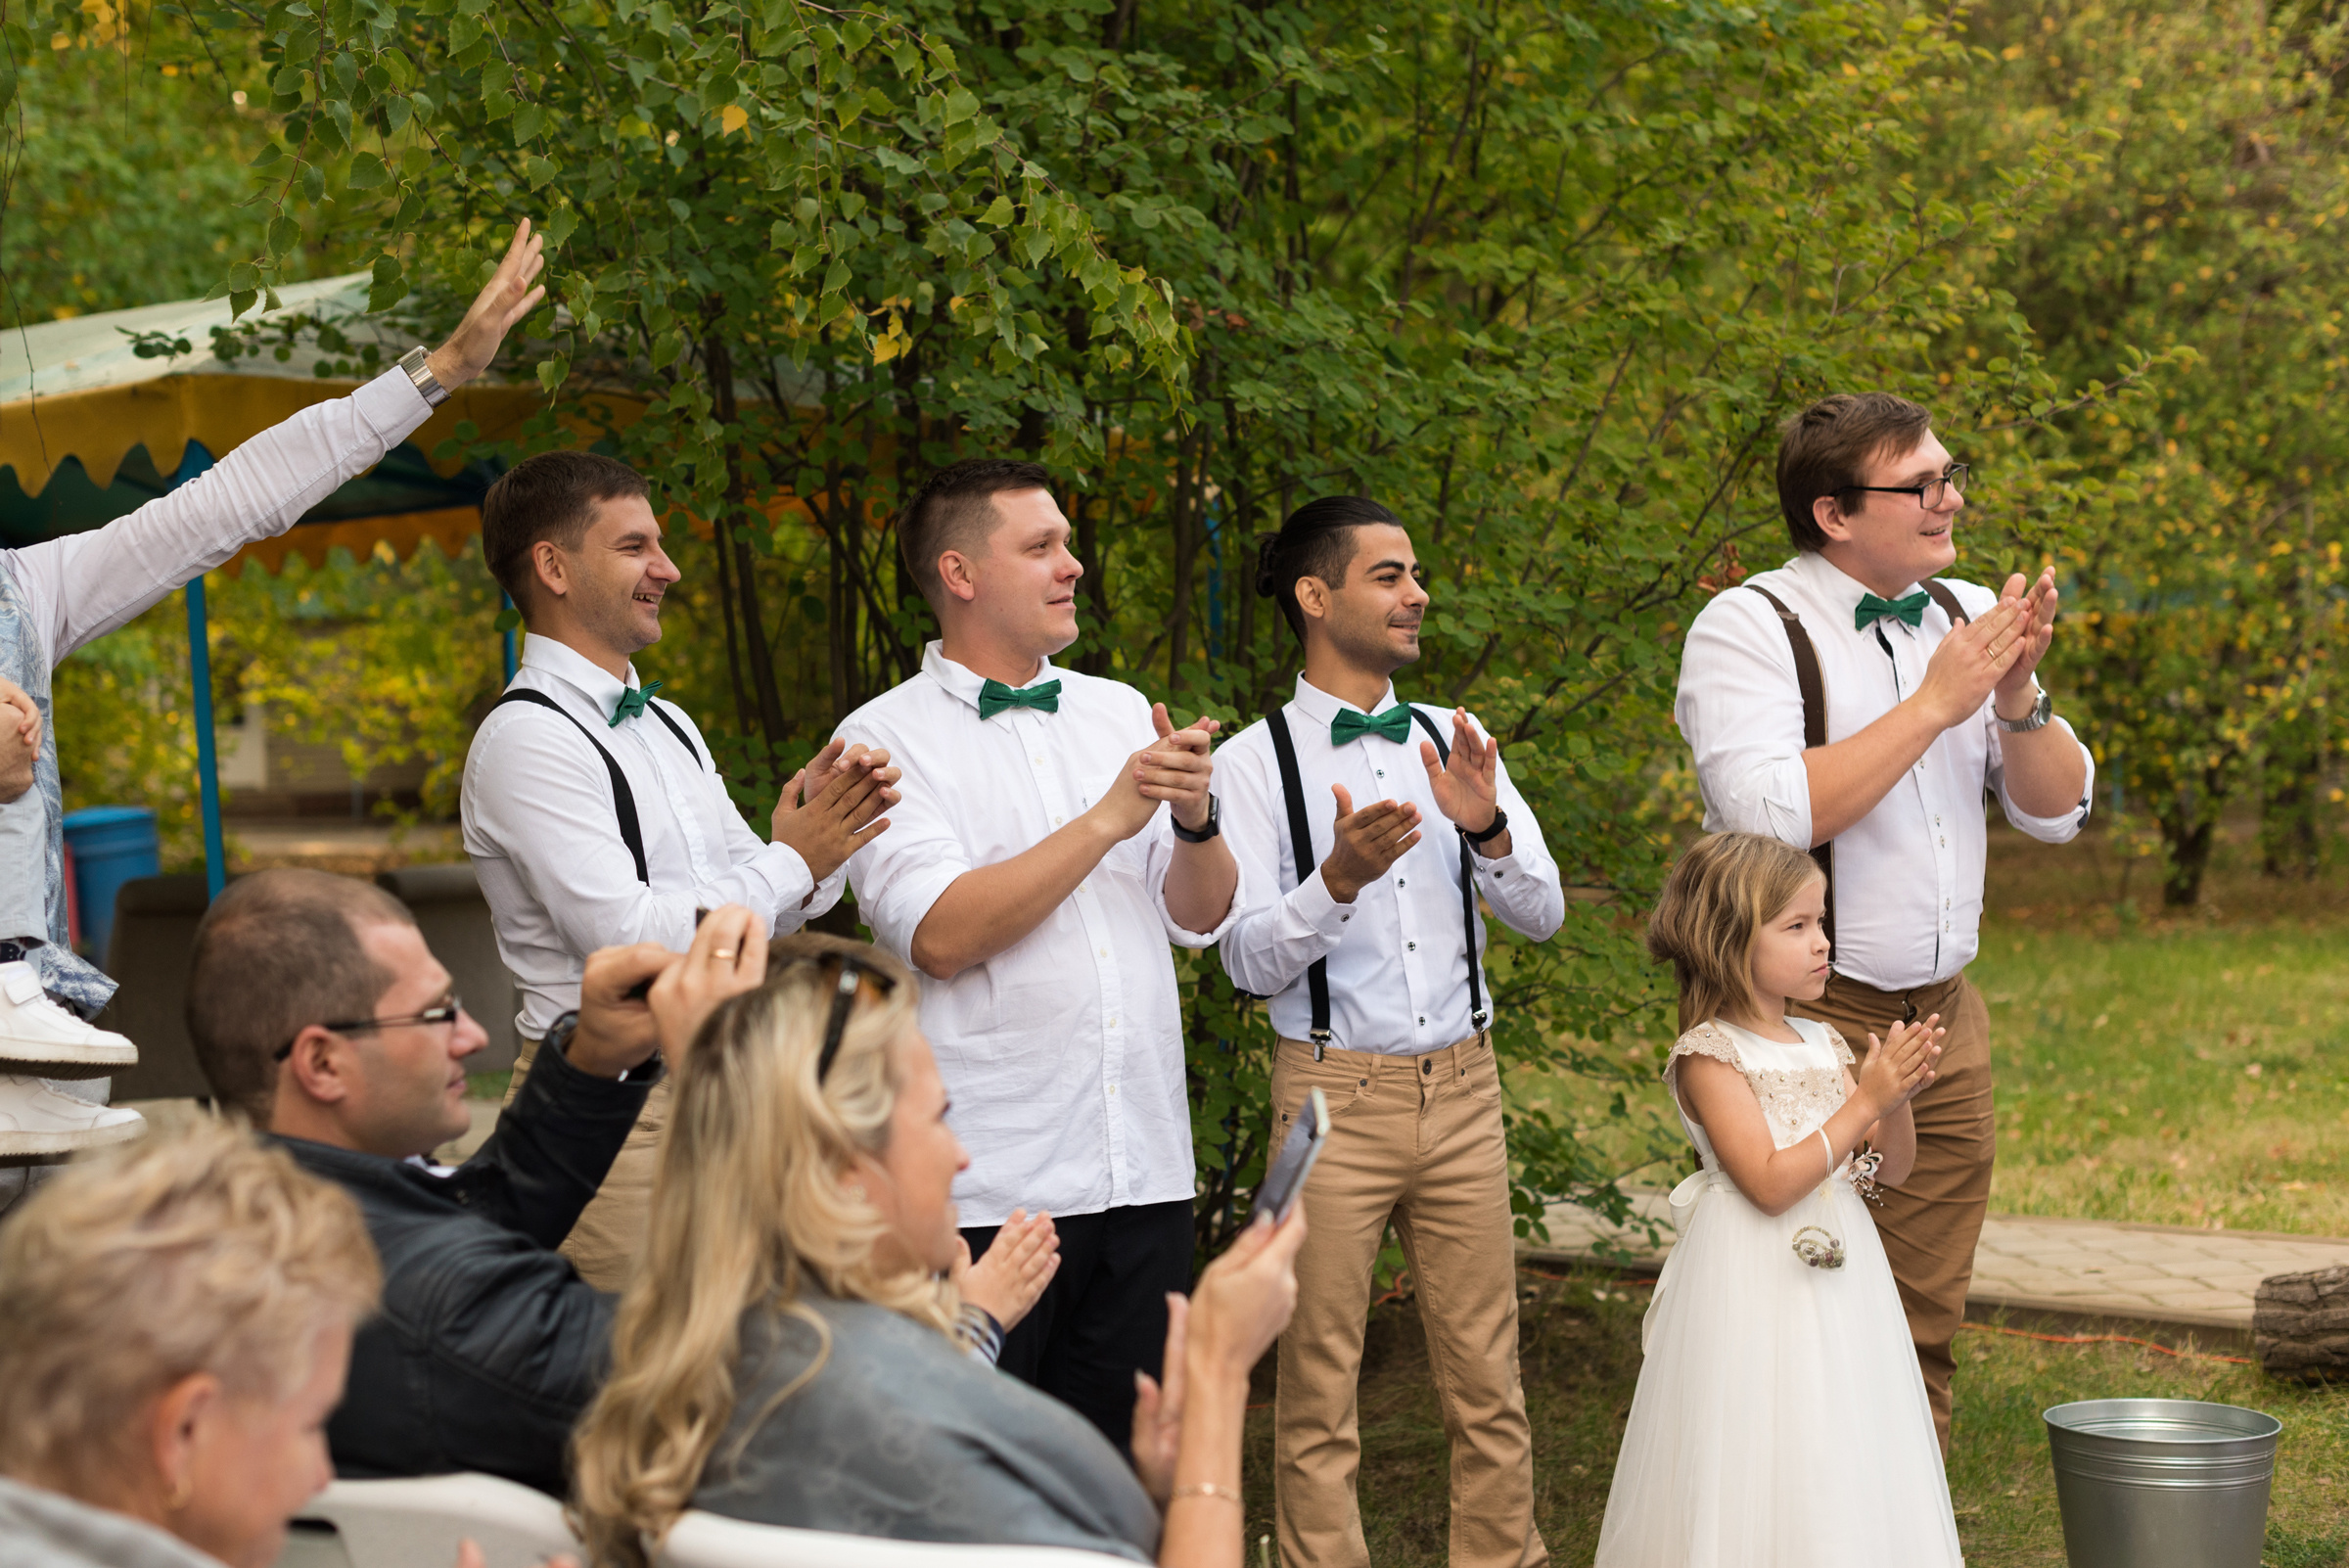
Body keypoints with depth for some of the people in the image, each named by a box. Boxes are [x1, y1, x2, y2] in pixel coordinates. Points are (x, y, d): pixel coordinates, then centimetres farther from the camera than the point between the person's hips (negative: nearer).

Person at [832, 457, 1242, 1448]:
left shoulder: (1121, 713, 13)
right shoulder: (885, 739, -4)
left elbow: (1202, 919, 11)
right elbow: (941, 935, -17)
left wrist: (1196, 818, -10)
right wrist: (1109, 819, -16)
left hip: (1143, 1168, 5)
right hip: (989, 1181, -5)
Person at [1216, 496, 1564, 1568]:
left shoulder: (1450, 742, 8)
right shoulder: (1255, 762, -5)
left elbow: (1543, 915, 5)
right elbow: (1248, 961, -10)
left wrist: (1487, 829, -15)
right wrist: (1336, 880, -27)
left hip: (1462, 1087, 4)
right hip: (1333, 1094, -4)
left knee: (1488, 1381, 8)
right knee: (1317, 1389, 4)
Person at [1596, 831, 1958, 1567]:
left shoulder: (1823, 1044, 8)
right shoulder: (1709, 1056, -11)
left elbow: (1890, 1171, 12)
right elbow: (1771, 1182, -20)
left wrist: (1899, 1100, -7)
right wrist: (1865, 1100, -18)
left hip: (1841, 1273, 7)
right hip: (1752, 1285, -6)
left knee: (1842, 1464, 10)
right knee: (1757, 1470, -3)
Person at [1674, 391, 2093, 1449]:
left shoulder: (1967, 615, 10)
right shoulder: (1746, 629, -9)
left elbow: (2058, 810, 10)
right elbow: (1773, 816, -23)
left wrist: (2019, 694, -9)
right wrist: (1935, 701, -18)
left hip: (1944, 1023, 6)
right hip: (1801, 1026, -6)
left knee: (1923, 1333, 12)